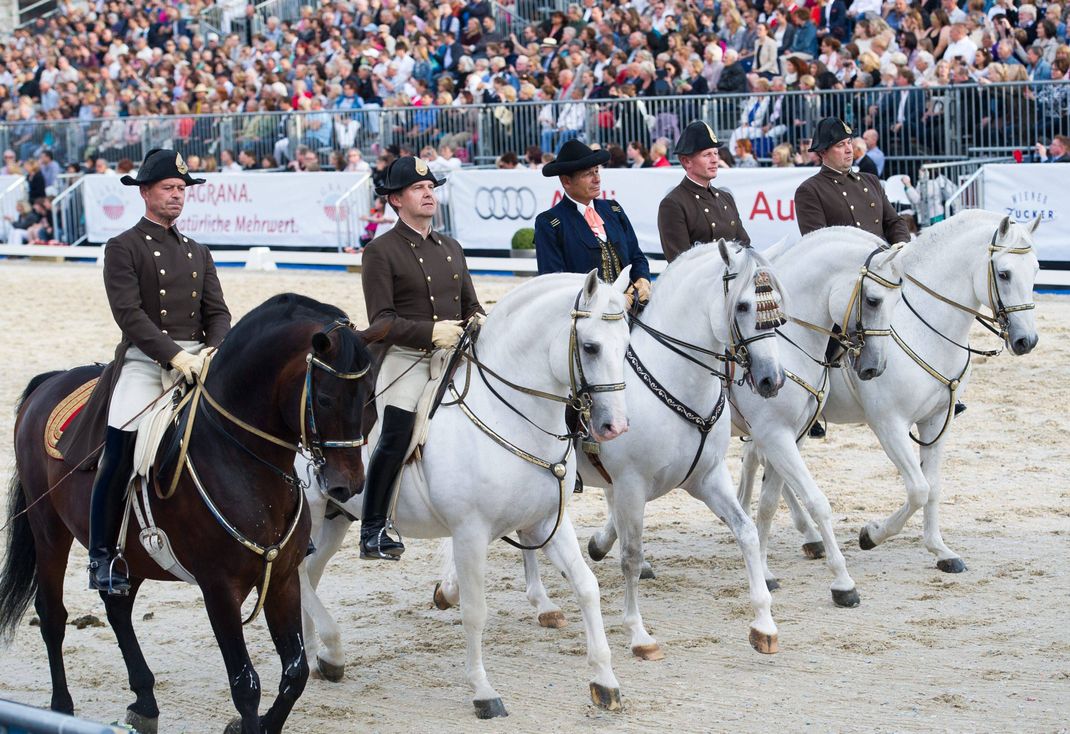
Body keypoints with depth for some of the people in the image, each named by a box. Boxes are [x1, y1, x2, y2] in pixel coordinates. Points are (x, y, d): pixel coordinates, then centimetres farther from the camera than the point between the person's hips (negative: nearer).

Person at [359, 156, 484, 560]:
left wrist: (478, 321, -2)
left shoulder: (451, 248, 19)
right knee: (394, 442, -14)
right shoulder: (381, 251, -2)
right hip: (406, 361, -6)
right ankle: (373, 532, -6)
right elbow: (381, 322, -9)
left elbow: (470, 304, 23)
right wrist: (431, 332, -21)